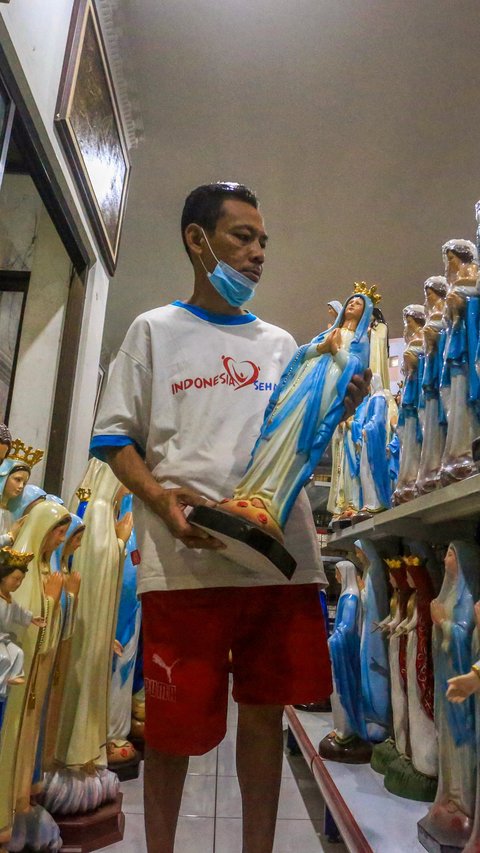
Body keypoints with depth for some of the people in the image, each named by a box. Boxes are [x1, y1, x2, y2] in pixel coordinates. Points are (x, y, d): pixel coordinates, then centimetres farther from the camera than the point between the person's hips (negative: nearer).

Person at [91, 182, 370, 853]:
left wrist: (339, 410, -2)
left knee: (265, 713, 13)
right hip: (184, 559, -3)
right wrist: (161, 498, -15)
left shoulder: (281, 343, 17)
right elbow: (115, 437, 3)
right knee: (176, 725, 8)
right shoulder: (154, 330, 8)